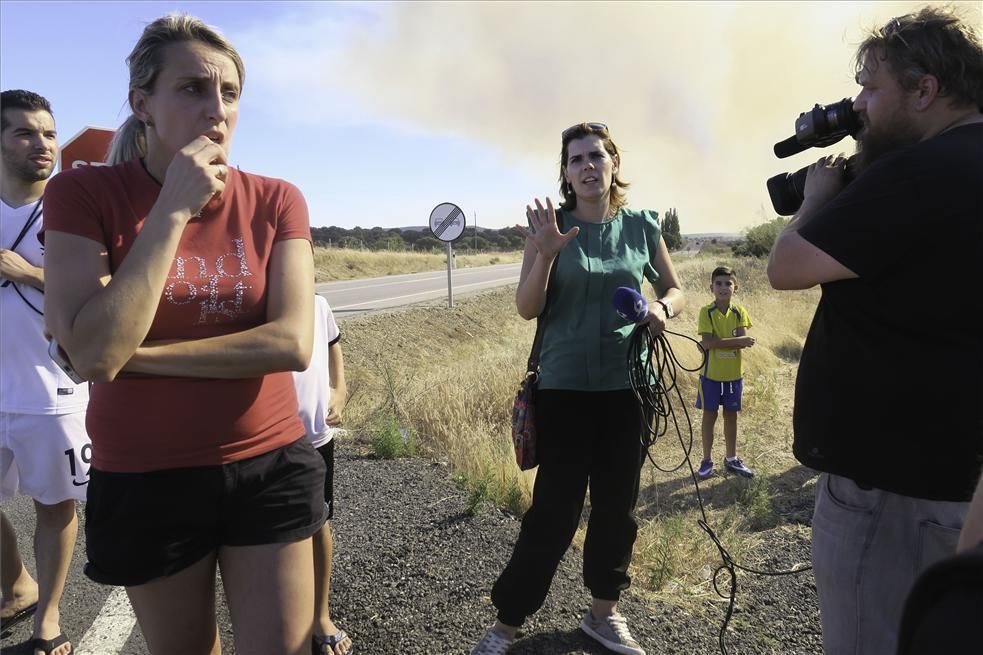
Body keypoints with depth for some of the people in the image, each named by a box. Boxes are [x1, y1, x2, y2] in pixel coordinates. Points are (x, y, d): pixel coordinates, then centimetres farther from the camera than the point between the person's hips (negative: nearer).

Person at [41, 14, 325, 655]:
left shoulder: (276, 200, -4)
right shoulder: (83, 193, -8)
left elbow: (292, 343, -15)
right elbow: (94, 355, -20)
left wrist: (137, 356, -16)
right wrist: (174, 209, -21)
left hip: (269, 469, 1)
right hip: (144, 483, 0)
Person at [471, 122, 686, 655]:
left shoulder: (641, 227, 3)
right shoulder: (551, 225, -3)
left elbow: (675, 290, 13)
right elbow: (526, 308, -7)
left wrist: (662, 308, -10)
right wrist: (545, 255, -23)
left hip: (627, 388, 3)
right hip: (565, 389, -3)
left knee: (617, 507, 12)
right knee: (554, 510, -2)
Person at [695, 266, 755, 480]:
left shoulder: (739, 312, 1)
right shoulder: (706, 312, -9)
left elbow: (745, 342, -11)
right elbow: (707, 343, -20)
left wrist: (718, 342, -18)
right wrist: (737, 341, -20)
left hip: (734, 374, 3)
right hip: (711, 374, -3)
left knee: (731, 416, 14)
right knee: (709, 416, 7)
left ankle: (731, 459, 28)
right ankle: (707, 460, 18)